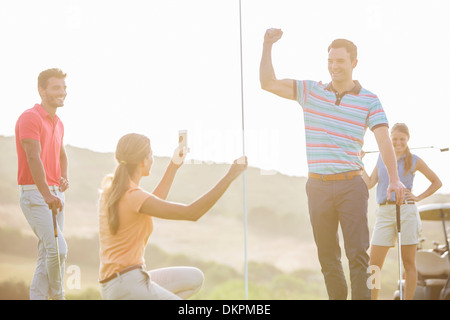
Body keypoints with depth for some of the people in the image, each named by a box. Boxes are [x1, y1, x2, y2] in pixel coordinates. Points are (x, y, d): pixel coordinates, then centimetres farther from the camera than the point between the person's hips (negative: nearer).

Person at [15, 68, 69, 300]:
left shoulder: (58, 124, 16)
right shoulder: (30, 117, -11)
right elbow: (33, 157, -22)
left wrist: (64, 177, 8)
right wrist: (46, 194, -32)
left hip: (55, 195, 9)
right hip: (34, 194, -9)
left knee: (47, 256, 7)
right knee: (58, 248, -17)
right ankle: (57, 296, 0)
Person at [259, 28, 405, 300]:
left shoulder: (369, 101, 1)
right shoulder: (310, 91, 8)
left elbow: (385, 140, -9)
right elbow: (268, 83, 6)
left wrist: (394, 179, -23)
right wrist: (268, 46, -4)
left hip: (351, 186, -3)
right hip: (318, 186, 3)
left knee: (358, 254, -8)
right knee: (328, 256, 9)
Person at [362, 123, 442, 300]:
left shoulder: (414, 161, 7)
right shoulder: (382, 159, 14)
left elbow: (437, 182, 14)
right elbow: (370, 183, 6)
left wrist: (418, 197, 4)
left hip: (406, 212, -2)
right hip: (384, 213, 2)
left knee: (409, 264, 1)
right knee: (374, 264, -3)